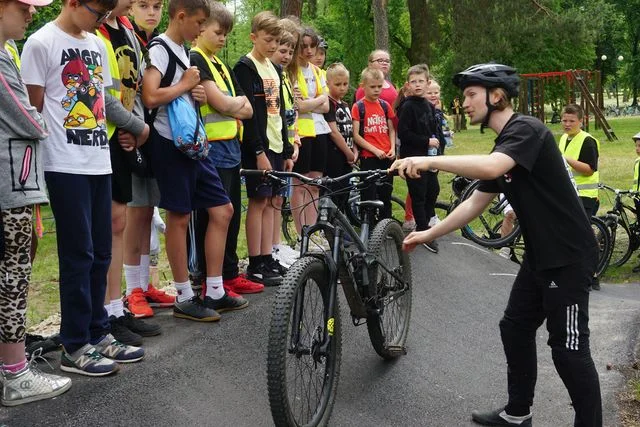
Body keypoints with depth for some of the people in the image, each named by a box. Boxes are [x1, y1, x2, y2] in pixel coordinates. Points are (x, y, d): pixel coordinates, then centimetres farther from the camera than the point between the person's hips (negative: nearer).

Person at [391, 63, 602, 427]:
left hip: (568, 256, -10)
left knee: (568, 346, -3)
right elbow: (476, 203, 17)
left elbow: (490, 168, -36)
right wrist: (428, 234, 17)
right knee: (515, 328, 16)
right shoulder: (502, 148, 14)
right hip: (540, 254, 10)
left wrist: (429, 160, -36)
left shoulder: (527, 130, -16)